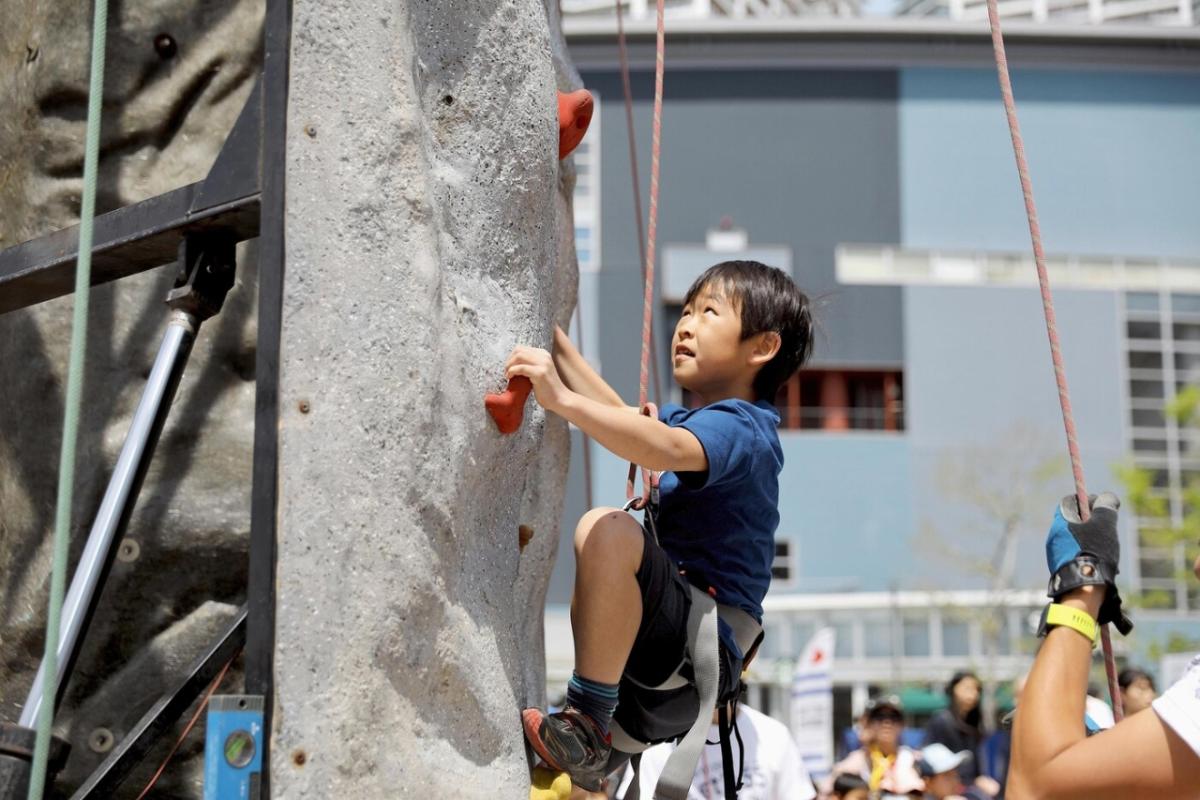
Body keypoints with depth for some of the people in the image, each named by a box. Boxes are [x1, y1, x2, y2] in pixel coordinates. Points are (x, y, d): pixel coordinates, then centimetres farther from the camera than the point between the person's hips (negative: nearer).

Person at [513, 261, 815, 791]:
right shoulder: (699, 420, 20)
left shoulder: (740, 428, -11)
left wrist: (562, 399, -42)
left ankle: (587, 724, -29)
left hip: (702, 649, -10)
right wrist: (552, 337, 24)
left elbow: (667, 450, -33)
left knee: (607, 530, -32)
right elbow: (616, 413, 29)